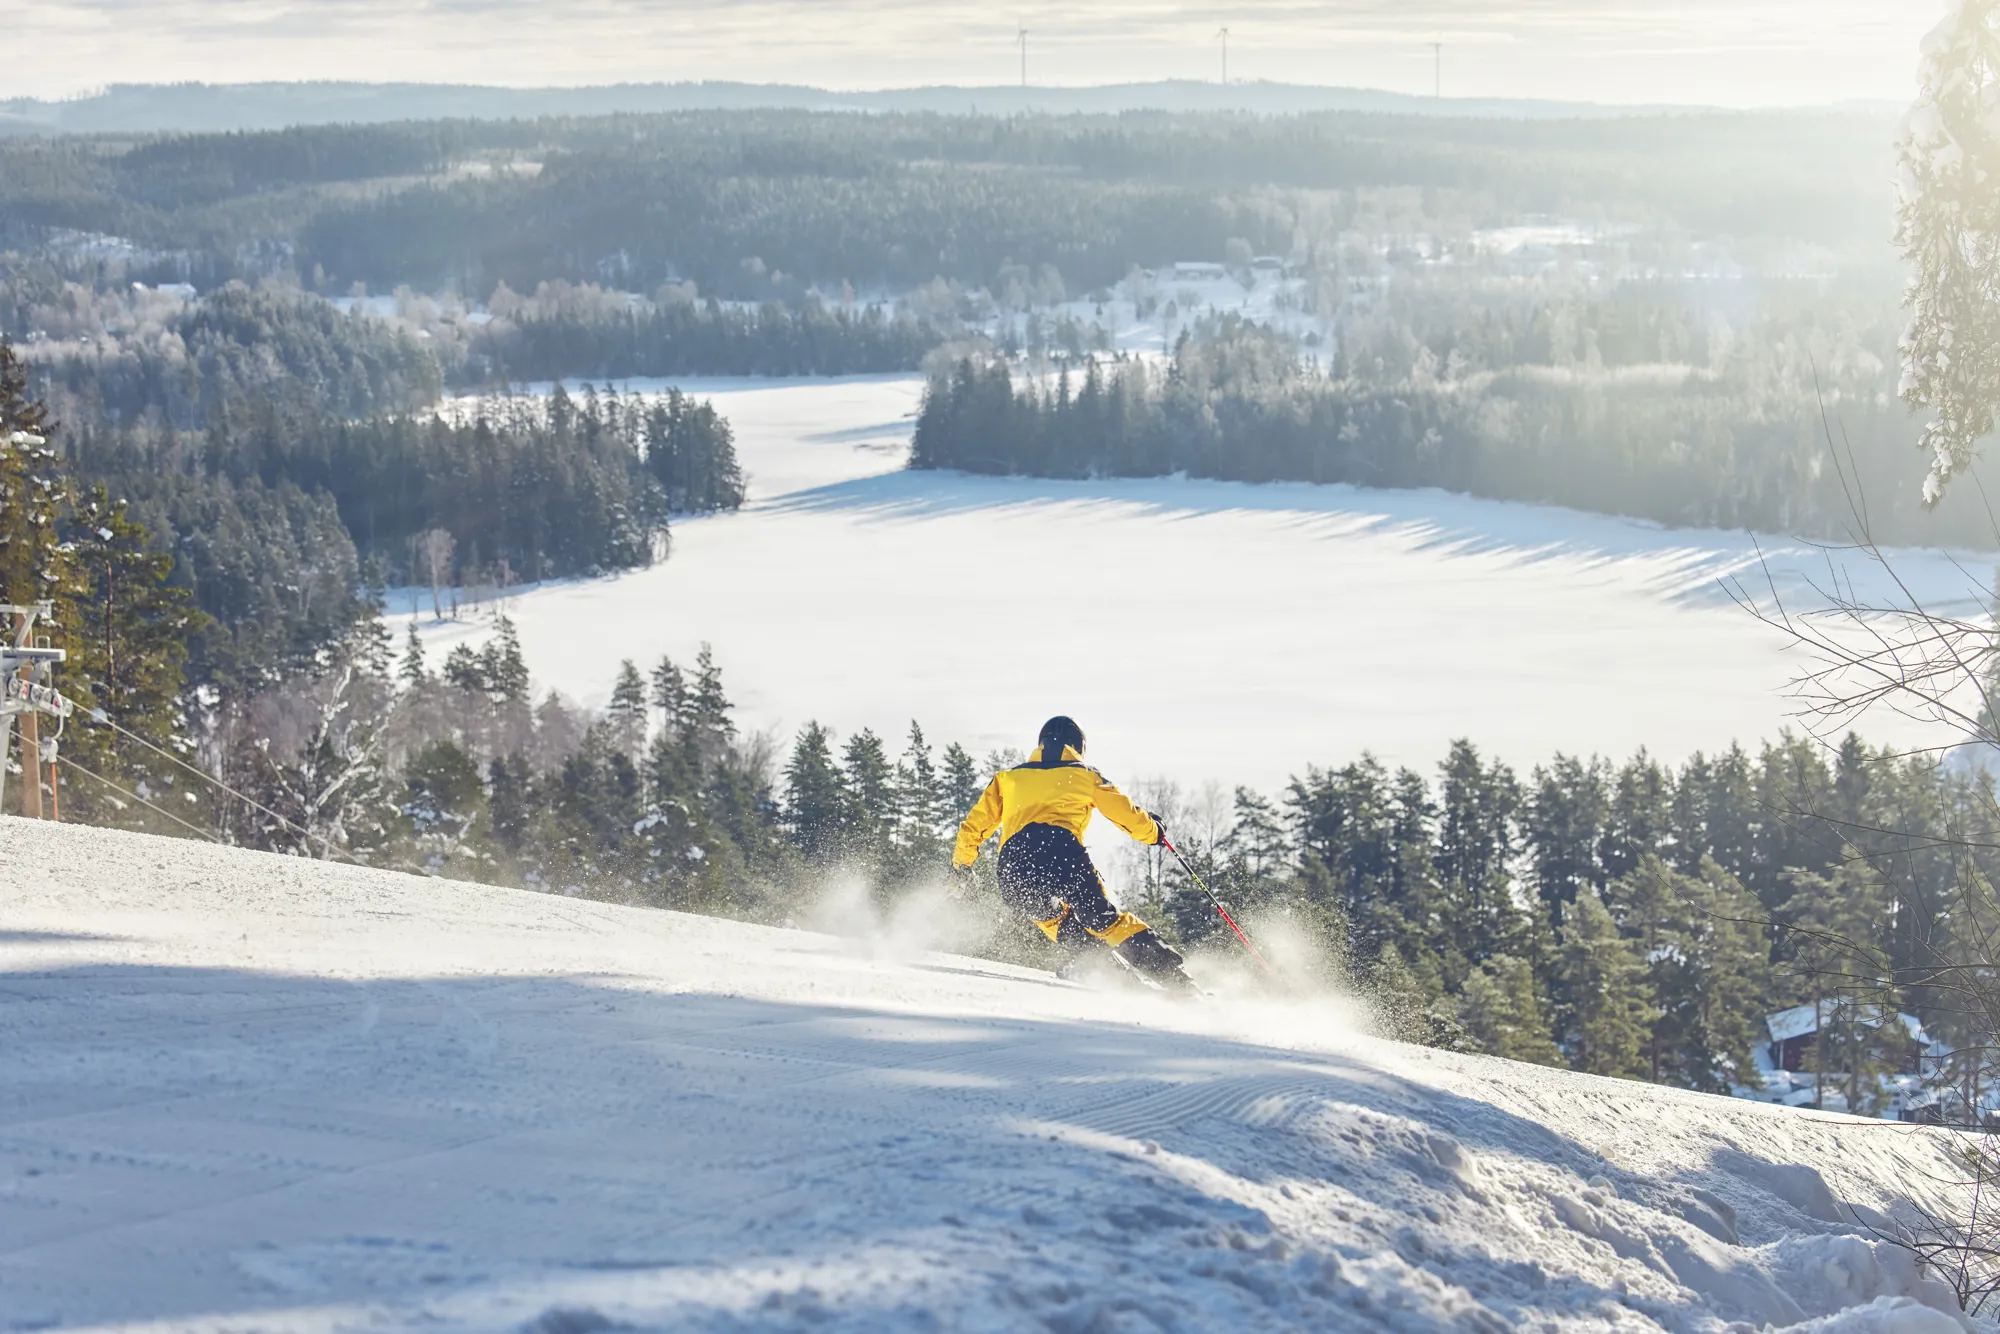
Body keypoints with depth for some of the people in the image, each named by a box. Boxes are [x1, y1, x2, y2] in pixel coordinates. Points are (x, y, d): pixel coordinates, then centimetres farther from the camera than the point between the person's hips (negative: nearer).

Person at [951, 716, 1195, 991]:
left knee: (1050, 917, 28)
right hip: (1063, 855, -2)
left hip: (1013, 870, 2)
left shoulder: (1007, 778, 30)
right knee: (1105, 920, 1)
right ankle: (1166, 969, -12)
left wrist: (961, 864, 43)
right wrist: (1154, 832, 42)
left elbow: (976, 823, 29)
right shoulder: (1084, 775, 23)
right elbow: (1124, 812, 24)